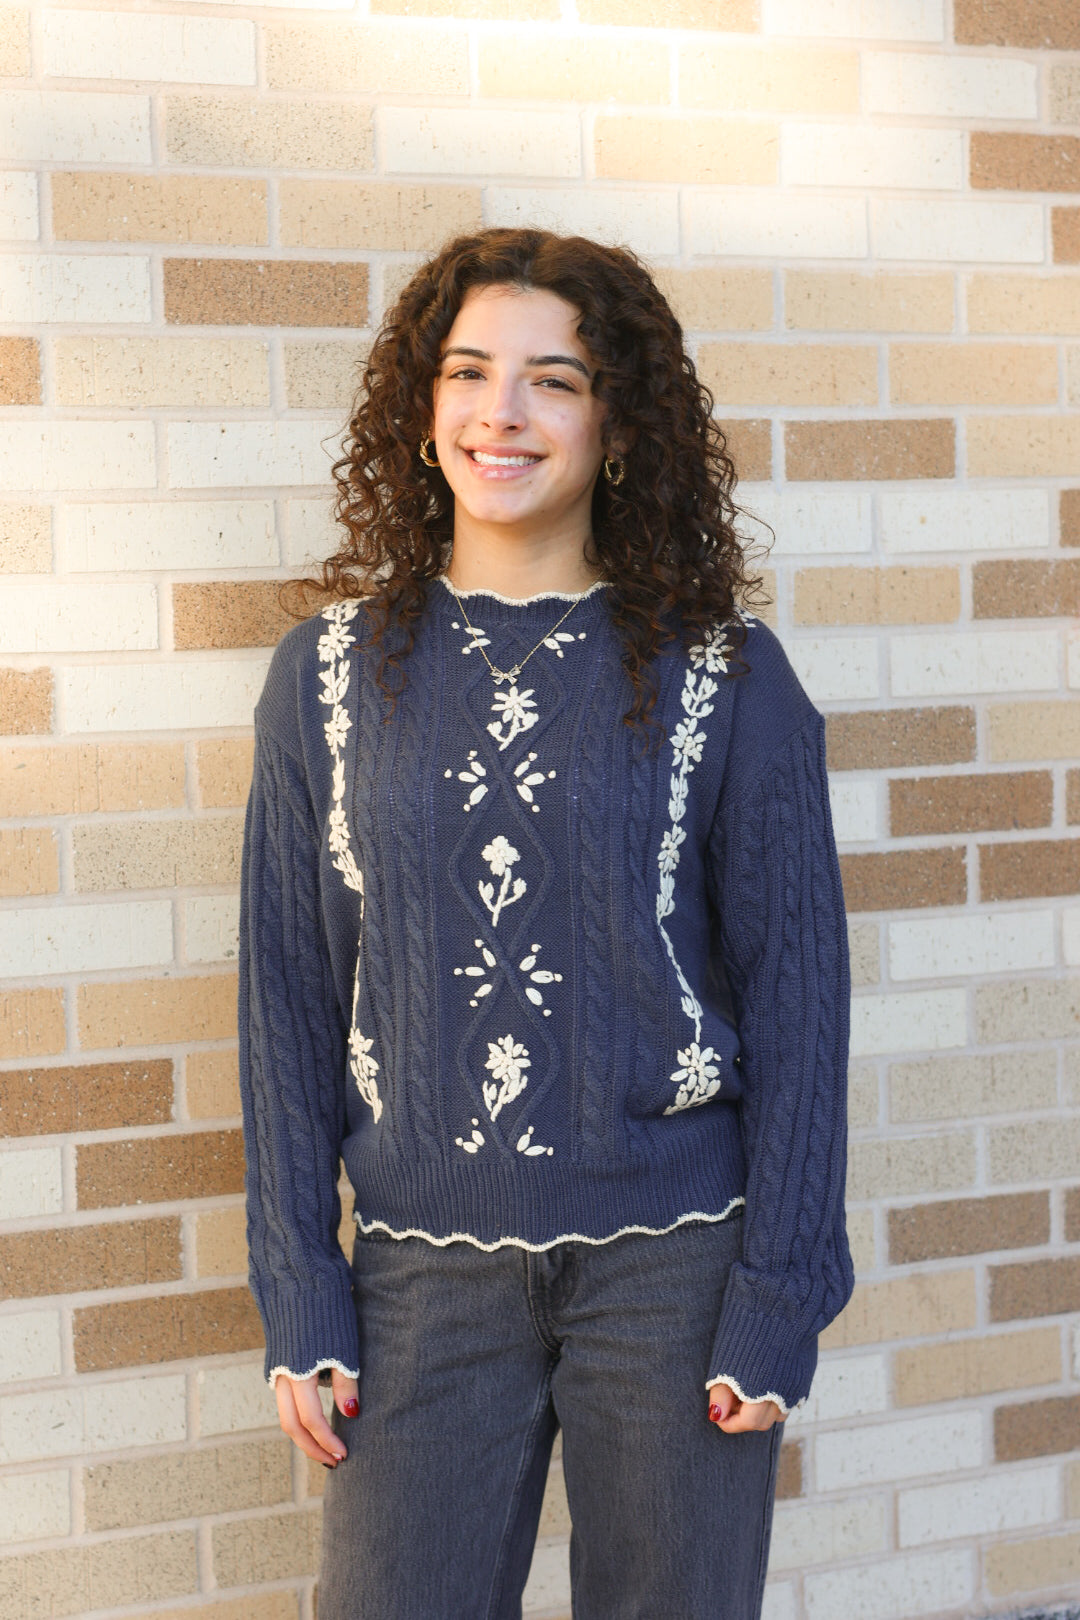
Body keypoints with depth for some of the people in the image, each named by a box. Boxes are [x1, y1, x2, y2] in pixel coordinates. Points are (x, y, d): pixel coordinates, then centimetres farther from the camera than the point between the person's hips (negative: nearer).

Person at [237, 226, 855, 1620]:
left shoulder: (725, 672, -4)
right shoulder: (332, 670, 1)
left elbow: (793, 986, -2)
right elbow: (289, 997, 4)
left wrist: (779, 1304, -6)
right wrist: (300, 1302, 1)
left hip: (672, 1261, -1)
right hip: (424, 1264, 1)